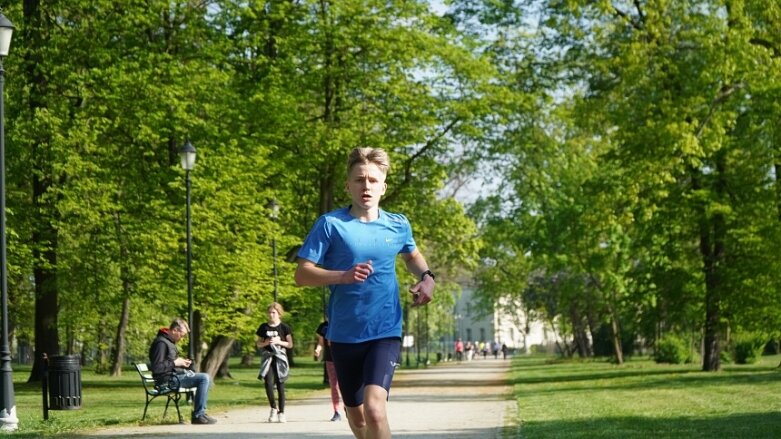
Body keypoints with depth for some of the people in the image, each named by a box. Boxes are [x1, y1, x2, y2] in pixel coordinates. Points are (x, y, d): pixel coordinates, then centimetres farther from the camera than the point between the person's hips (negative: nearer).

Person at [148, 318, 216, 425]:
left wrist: (181, 362, 11)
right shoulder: (161, 343, -15)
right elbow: (156, 368, -23)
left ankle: (200, 413, 10)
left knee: (205, 378, 15)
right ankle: (198, 415, -19)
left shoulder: (169, 342, 18)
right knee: (204, 378, -20)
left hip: (175, 375, 11)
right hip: (168, 380, -11)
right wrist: (175, 363, -15)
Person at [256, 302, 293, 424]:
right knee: (268, 383, -14)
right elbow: (258, 344, 13)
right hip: (267, 358, 1)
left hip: (280, 358, -1)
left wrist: (279, 342, -11)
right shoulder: (263, 327, 9)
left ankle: (281, 412, 8)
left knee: (280, 384, 0)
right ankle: (273, 407, 5)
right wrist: (266, 343, -8)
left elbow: (290, 344, 3)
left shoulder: (284, 327, 3)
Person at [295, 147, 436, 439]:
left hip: (386, 333, -1)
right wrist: (344, 276, -24)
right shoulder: (330, 224, -6)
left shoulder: (398, 226, 4)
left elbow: (412, 255, 26)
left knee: (374, 408, -22)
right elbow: (302, 274, -9)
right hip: (344, 335, 1)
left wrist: (426, 277, 5)